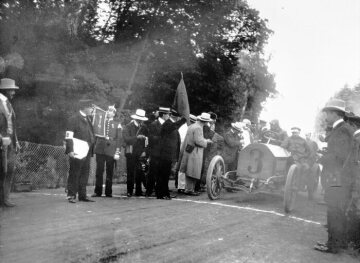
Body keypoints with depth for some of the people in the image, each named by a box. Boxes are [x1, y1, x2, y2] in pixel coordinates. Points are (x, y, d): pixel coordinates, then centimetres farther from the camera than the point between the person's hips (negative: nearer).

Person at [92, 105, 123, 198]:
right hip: (100, 149, 1)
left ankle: (108, 192, 10)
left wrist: (117, 152, -5)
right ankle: (98, 191, 4)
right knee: (99, 171, -1)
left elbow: (119, 139, 2)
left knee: (109, 172, 2)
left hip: (111, 150, -1)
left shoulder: (117, 124, 7)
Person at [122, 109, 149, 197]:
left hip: (140, 153, 2)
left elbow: (147, 139, 13)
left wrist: (144, 150, 1)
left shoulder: (144, 128, 10)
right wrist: (137, 137, -23)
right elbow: (126, 139, -12)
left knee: (140, 173, -3)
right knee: (130, 173, 0)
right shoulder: (128, 127, 1)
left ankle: (138, 191, 4)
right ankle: (129, 191, 6)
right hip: (131, 153, -2)